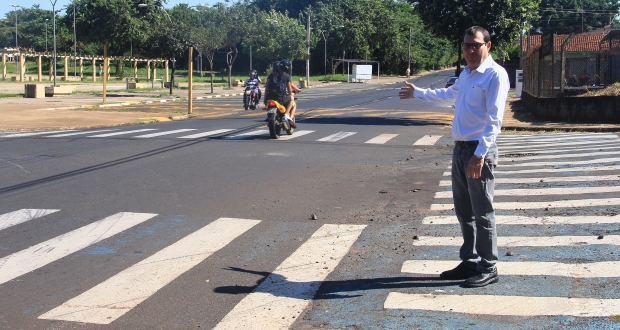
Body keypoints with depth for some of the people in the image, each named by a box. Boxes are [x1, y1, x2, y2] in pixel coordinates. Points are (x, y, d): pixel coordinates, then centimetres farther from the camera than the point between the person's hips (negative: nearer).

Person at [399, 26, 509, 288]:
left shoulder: (495, 75, -12)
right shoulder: (465, 74, 16)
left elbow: (494, 119, -19)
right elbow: (448, 94, 38)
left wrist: (480, 154, -26)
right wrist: (417, 93, 46)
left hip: (479, 151, -9)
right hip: (460, 149, 9)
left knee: (482, 212, -3)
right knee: (463, 210, 14)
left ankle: (488, 268, 7)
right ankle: (470, 262, 25)